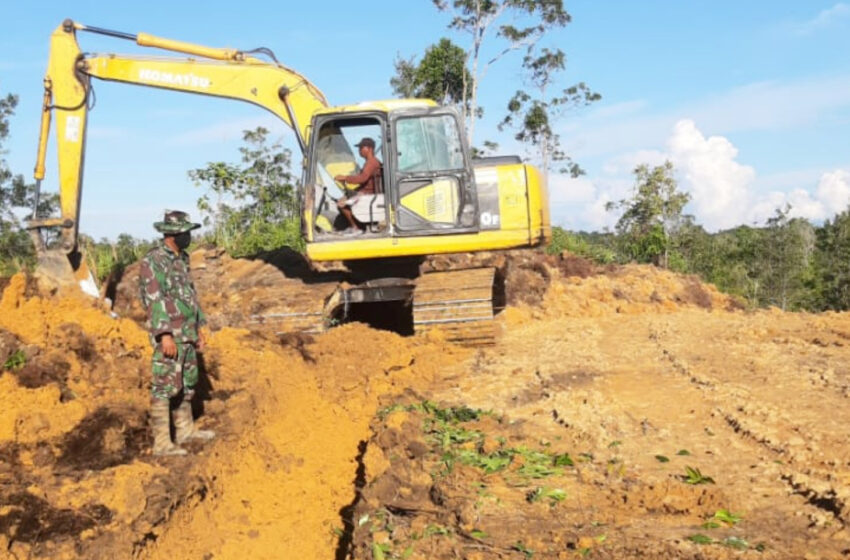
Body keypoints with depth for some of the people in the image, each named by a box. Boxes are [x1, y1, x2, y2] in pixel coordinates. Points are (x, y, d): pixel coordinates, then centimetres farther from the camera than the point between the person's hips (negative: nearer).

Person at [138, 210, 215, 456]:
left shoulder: (181, 259, 14)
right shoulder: (153, 260, -14)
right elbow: (154, 300, -20)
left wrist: (199, 328, 20)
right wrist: (165, 335, -25)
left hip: (187, 332, 9)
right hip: (169, 334, -9)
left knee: (187, 384, 17)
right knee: (165, 387, -7)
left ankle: (185, 429, 30)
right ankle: (162, 443, -4)